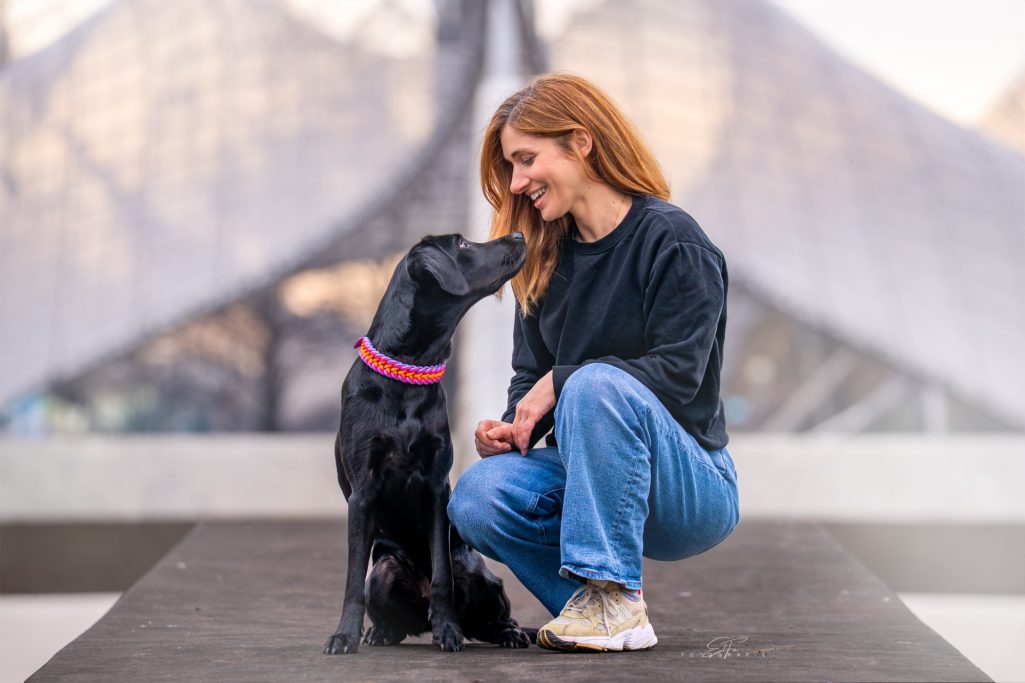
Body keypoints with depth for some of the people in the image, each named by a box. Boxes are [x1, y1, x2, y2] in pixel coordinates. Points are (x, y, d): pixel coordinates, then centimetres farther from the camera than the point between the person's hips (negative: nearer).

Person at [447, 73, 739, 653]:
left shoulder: (673, 241, -11)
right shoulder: (546, 260, 11)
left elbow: (677, 374, -17)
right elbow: (531, 375, 11)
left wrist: (561, 383, -17)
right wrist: (514, 427, -11)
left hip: (694, 486, -5)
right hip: (587, 474, 5)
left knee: (598, 385, -35)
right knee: (478, 498, -25)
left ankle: (615, 598, -28)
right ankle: (594, 606, -4)